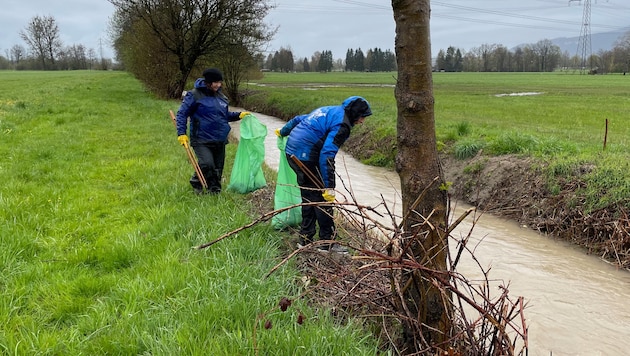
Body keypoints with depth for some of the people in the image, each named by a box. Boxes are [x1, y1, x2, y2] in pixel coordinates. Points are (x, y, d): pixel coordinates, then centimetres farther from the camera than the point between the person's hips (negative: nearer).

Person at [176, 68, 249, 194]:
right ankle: (196, 182, 6)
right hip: (201, 140, -6)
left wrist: (239, 115, 9)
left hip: (220, 140, 6)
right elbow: (182, 113, -6)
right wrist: (181, 133, -14)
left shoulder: (220, 96, 12)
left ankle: (215, 191, 26)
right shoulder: (194, 95, -7)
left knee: (218, 168, 10)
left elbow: (225, 115, 25)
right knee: (207, 164, -22)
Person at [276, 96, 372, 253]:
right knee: (323, 199, 1)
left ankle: (305, 240, 25)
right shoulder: (342, 124, -13)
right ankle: (327, 243, 8)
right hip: (307, 157, -10)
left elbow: (298, 119, 27)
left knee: (308, 196, 18)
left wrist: (283, 132, 45)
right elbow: (327, 154, -23)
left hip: (291, 151, 10)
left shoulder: (329, 110, 16)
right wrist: (328, 186, -23)